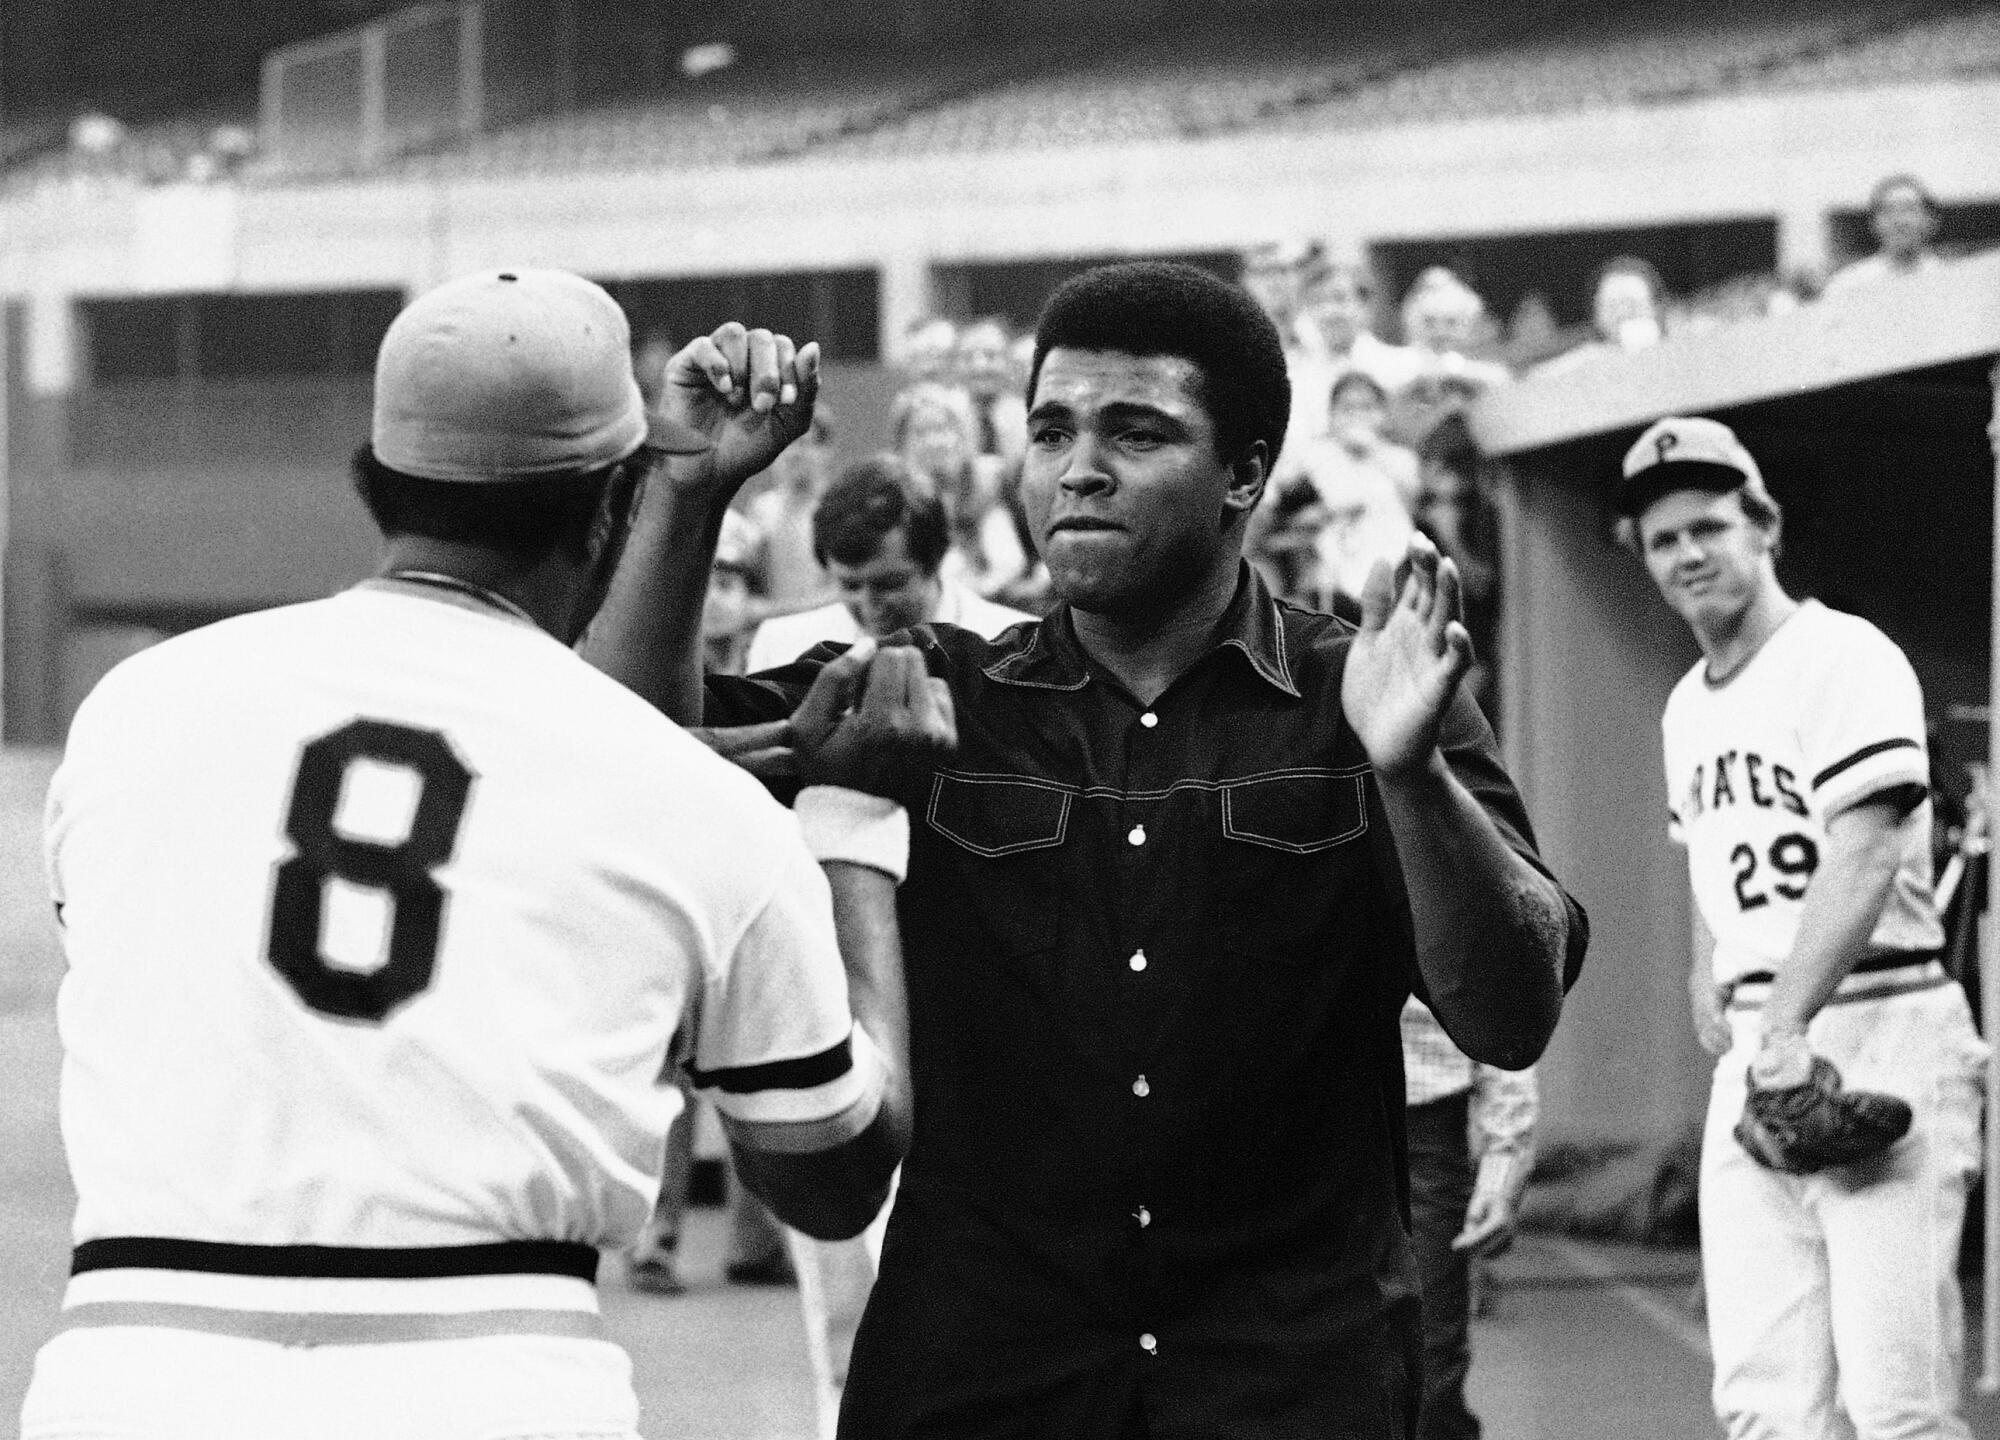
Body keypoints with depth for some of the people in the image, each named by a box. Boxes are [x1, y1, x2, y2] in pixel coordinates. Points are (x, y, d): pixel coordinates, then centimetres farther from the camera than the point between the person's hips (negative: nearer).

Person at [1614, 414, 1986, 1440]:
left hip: (1879, 1035, -8)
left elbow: (1863, 861, -19)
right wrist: (1709, 986, 9)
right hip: (1754, 1057, 8)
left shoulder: (1845, 659, -7)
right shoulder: (1687, 709, 19)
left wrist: (1786, 1028, -29)